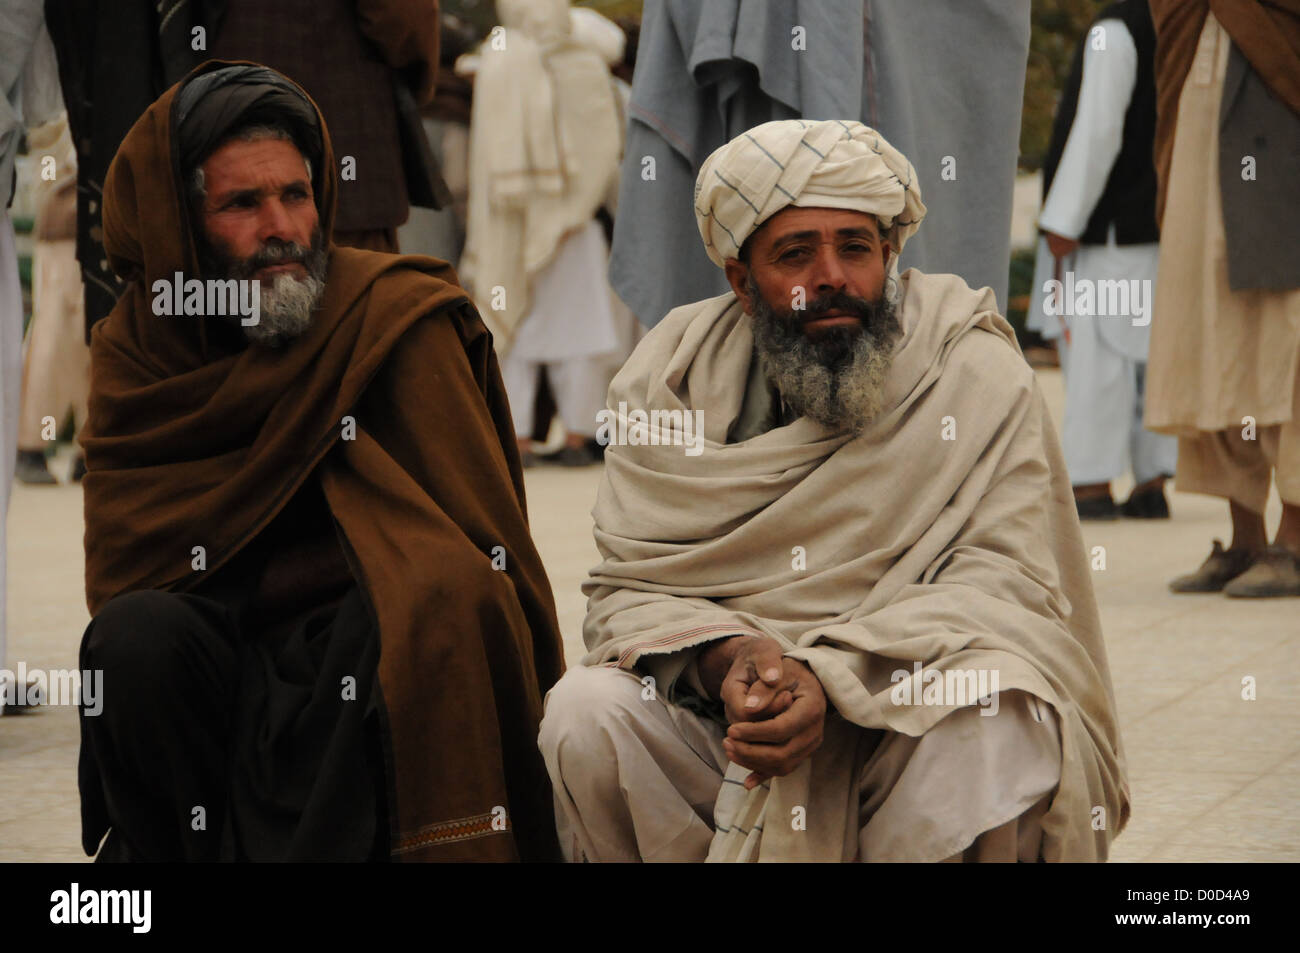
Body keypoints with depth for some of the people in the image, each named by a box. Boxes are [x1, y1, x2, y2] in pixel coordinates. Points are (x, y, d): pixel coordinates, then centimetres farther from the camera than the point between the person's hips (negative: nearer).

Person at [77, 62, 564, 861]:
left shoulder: (399, 318, -5)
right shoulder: (135, 348, 3)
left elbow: (472, 544, -5)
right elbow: (120, 575, -4)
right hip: (222, 661, 2)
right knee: (135, 634, -28)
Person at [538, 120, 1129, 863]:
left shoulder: (980, 374, -4)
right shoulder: (673, 374, 3)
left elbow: (1003, 575, -14)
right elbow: (631, 585, -1)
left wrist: (831, 678, -29)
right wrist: (721, 657, -25)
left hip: (908, 729, -2)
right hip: (723, 725, 2)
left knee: (992, 729, -34)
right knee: (587, 714, -25)